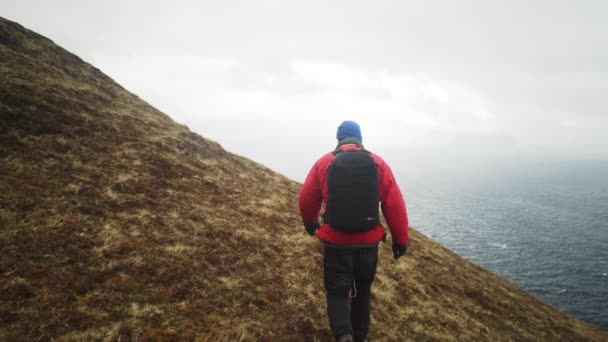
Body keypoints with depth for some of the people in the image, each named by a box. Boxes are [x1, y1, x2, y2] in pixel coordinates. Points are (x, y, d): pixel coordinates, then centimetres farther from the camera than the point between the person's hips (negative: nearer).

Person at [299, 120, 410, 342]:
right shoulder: (378, 164, -2)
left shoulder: (324, 163, -3)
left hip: (336, 242, -1)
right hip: (368, 242, 2)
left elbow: (306, 199, 5)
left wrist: (310, 223, 24)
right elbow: (395, 205, -4)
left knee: (337, 291, 10)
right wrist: (401, 239, 5)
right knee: (363, 291, 21)